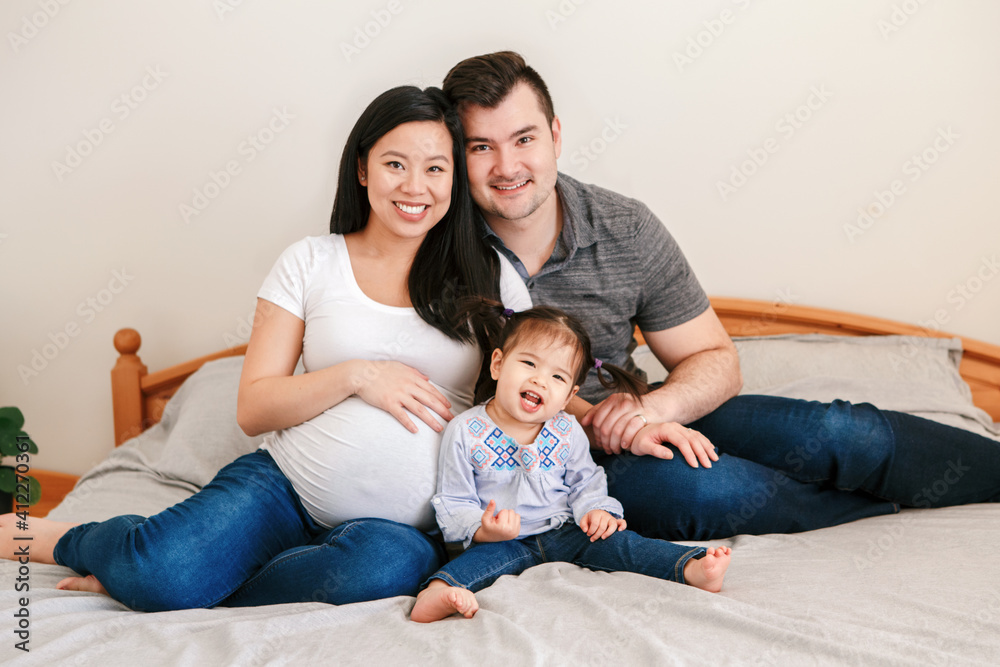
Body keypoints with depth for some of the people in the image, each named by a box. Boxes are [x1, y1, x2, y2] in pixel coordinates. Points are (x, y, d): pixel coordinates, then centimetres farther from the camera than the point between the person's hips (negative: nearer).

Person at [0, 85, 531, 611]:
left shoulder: (489, 275, 6)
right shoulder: (310, 262, 5)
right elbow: (253, 409, 2)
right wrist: (355, 375, -11)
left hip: (398, 523, 1)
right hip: (285, 484, 0)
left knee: (389, 564, -37)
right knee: (162, 569, -29)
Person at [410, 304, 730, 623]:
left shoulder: (568, 432, 3)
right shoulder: (464, 432, -8)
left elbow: (585, 483, 13)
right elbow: (453, 502, -6)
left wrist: (596, 510, -11)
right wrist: (484, 530, -26)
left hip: (566, 533, 3)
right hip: (503, 542, -3)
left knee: (613, 541, -20)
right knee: (485, 558, -34)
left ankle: (691, 567, -33)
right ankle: (436, 593, -57)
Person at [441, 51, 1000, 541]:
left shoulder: (627, 231, -7)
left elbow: (717, 362, -2)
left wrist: (652, 408, -23)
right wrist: (591, 420, -25)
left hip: (620, 419, 3)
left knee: (833, 433, -15)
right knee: (701, 487, -31)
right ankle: (884, 508, -6)